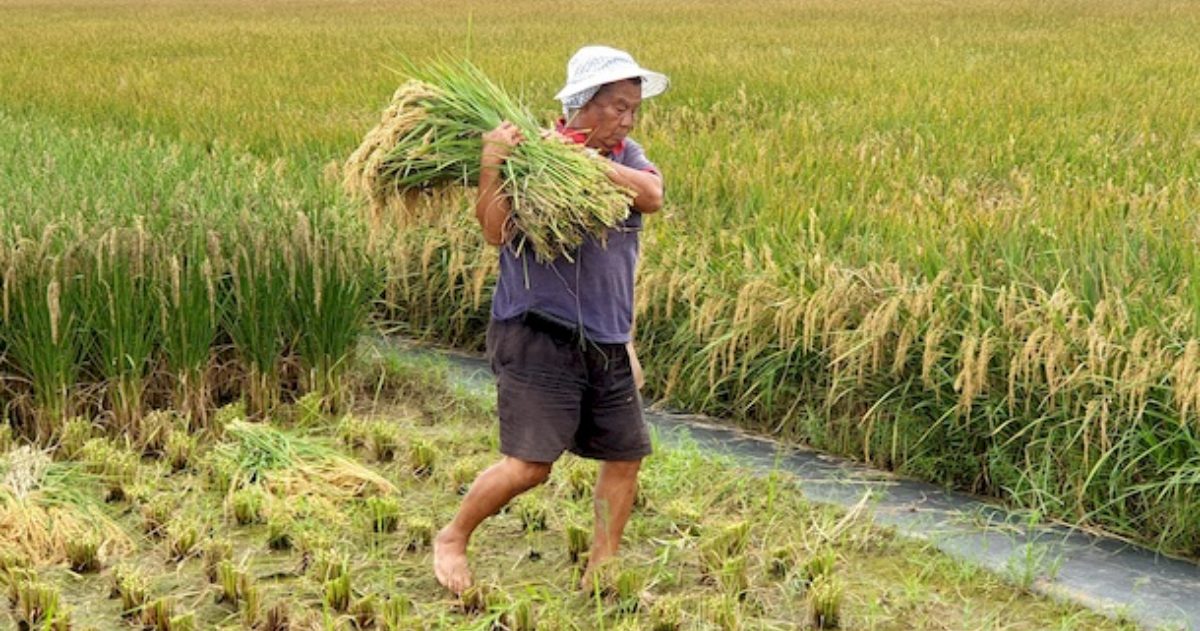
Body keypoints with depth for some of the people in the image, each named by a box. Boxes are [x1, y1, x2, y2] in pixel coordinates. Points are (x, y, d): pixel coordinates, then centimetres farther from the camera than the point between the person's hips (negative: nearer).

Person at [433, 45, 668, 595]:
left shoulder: (626, 156, 9)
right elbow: (495, 232, -20)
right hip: (539, 337, -7)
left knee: (626, 456, 10)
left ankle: (600, 571, 24)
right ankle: (452, 539, 13)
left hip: (607, 343, 7)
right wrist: (490, 165, -32)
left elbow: (652, 196, -13)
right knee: (529, 464, -10)